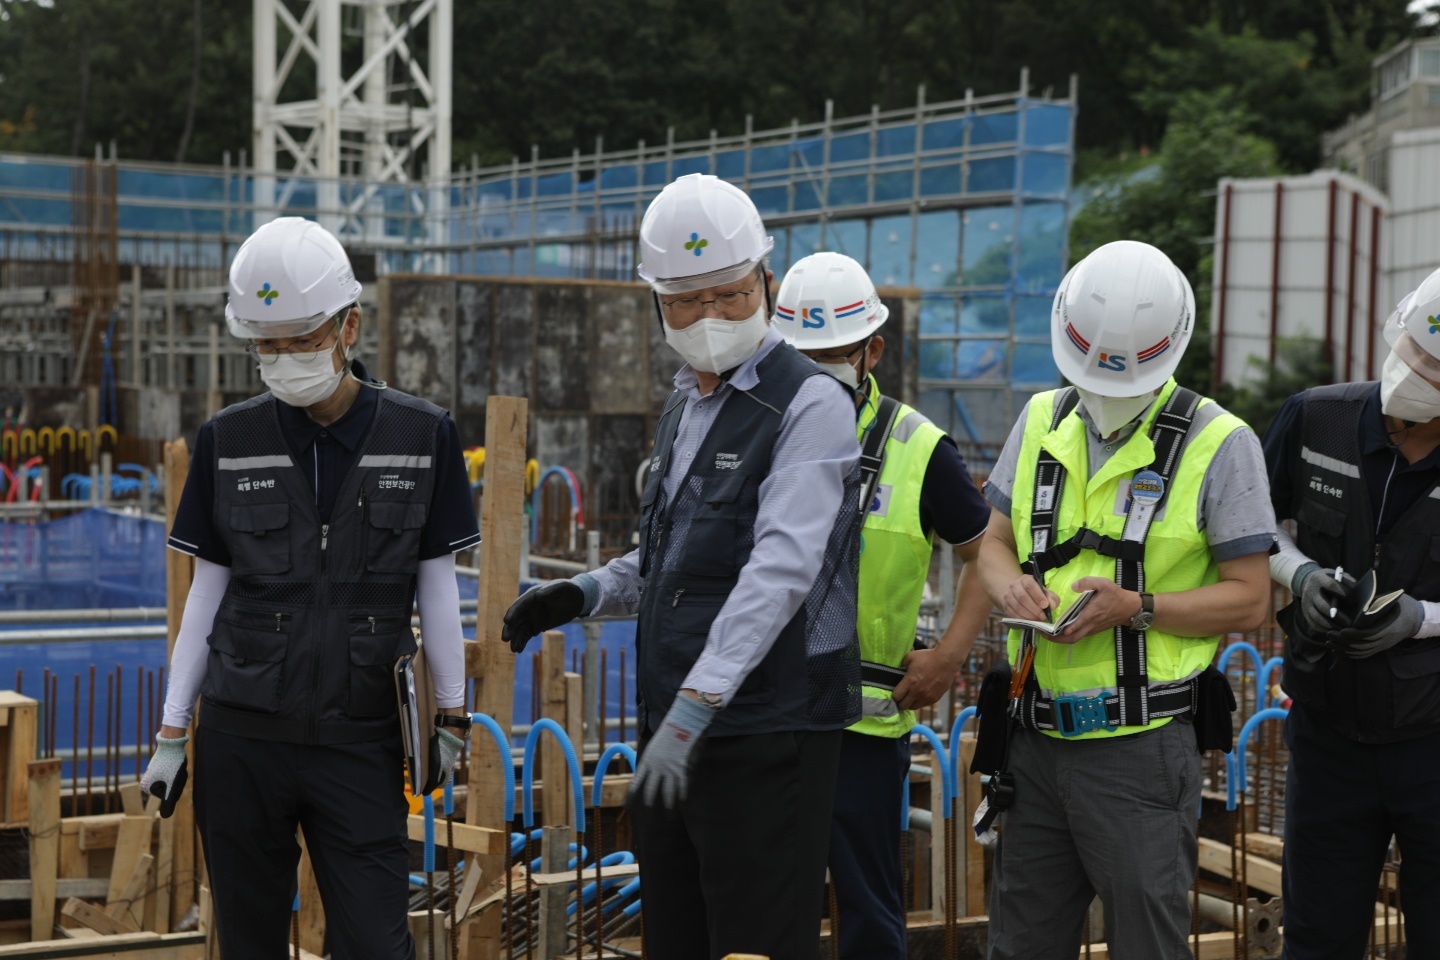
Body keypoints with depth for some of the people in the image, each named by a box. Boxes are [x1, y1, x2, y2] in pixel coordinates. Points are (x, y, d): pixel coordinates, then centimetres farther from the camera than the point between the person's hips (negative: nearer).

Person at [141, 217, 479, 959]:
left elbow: (436, 586, 3)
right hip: (240, 737, 1)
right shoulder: (229, 442, 1)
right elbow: (208, 592, 6)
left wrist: (451, 717, 3)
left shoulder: (420, 437, -2)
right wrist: (171, 734, 6)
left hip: (361, 741, -1)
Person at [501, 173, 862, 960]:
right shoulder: (684, 406, 16)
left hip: (765, 738, -8)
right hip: (673, 728, 8)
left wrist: (692, 708, -29)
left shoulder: (810, 407, -12)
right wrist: (584, 593, 8)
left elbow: (780, 572, -23)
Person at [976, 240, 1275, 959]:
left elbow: (1249, 599, -6)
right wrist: (1010, 585, -9)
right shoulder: (1043, 421, 9)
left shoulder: (1218, 443, -7)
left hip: (1141, 747, -5)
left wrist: (1136, 608, -20)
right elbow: (995, 541, 15)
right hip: (1038, 734, 5)